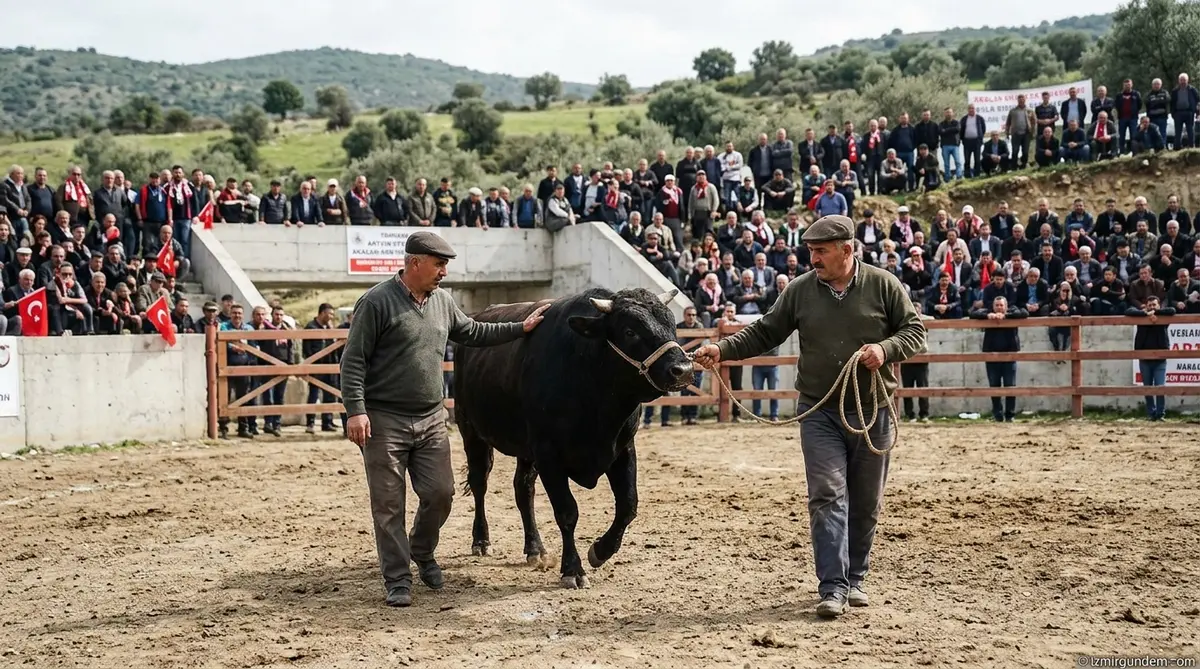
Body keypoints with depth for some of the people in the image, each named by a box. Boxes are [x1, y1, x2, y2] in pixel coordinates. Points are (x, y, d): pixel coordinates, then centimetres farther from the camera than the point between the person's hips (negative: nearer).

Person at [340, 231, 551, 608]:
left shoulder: (443, 302, 9)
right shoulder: (377, 302, -11)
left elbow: (473, 333, 25)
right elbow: (353, 360, -11)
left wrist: (520, 328, 21)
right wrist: (355, 410, -19)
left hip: (431, 420, 6)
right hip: (384, 421, -6)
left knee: (440, 493, 5)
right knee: (388, 503, 1)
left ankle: (422, 553, 33)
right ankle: (397, 581, 11)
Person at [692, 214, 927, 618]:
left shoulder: (884, 285, -3)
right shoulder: (800, 290, 0)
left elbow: (914, 330, 1)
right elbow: (764, 333, 3)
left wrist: (886, 349, -19)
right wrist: (722, 350, -10)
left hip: (873, 411, 0)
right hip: (819, 412, 0)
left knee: (866, 502, 10)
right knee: (827, 496, -9)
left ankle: (854, 579, 27)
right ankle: (833, 588, -8)